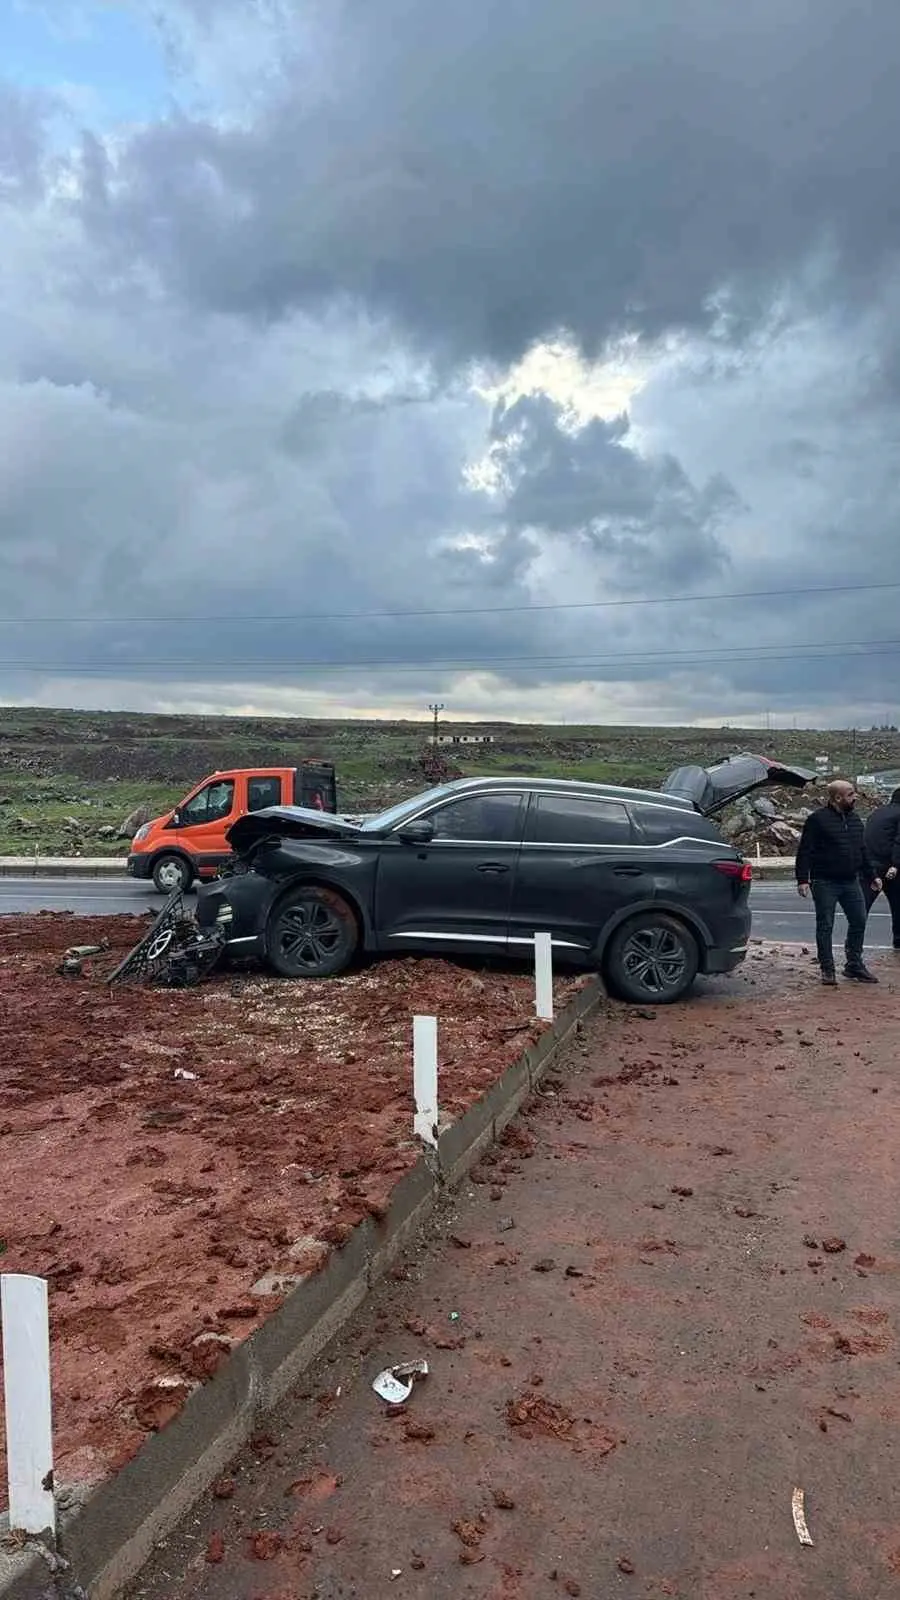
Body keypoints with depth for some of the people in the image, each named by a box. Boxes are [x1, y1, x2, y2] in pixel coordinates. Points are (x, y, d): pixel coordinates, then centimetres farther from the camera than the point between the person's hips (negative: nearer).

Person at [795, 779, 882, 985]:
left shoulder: (855, 820, 12)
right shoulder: (818, 819, -9)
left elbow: (863, 851, 22)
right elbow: (805, 851, -11)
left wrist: (871, 876, 20)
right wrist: (803, 879, -16)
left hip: (851, 882, 6)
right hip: (825, 883, -6)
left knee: (859, 921, 7)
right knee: (825, 926, 0)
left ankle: (854, 965, 20)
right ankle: (827, 970, 9)